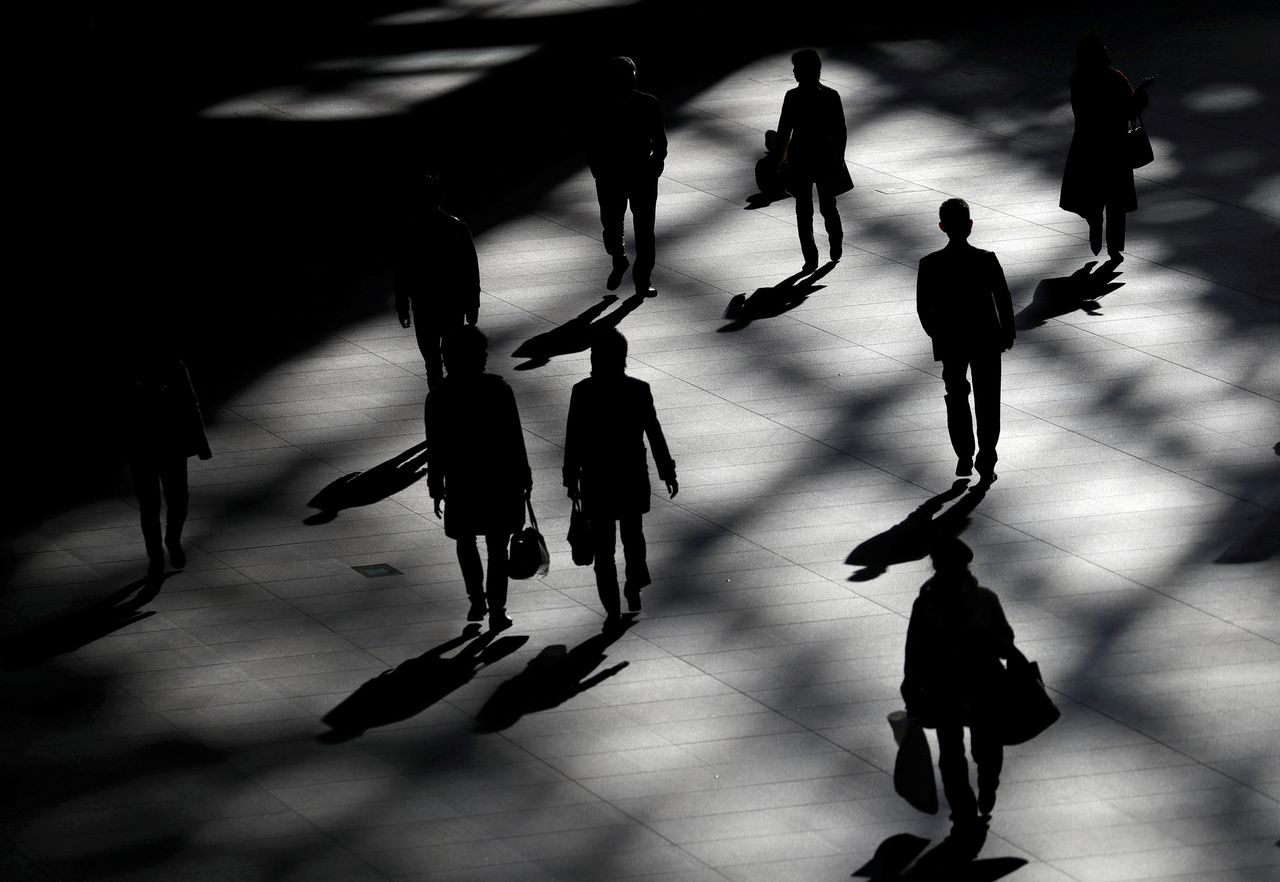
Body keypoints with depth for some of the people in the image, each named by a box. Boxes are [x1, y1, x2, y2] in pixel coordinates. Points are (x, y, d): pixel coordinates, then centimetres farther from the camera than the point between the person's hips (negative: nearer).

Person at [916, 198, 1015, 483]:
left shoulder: (930, 265, -14)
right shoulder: (986, 261, -17)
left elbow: (923, 308, -6)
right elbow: (1004, 301, -9)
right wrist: (1007, 334, 7)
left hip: (949, 342, 1)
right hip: (986, 341, -1)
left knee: (957, 398, 20)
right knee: (987, 402, 12)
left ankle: (964, 457, 21)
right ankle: (986, 462, 13)